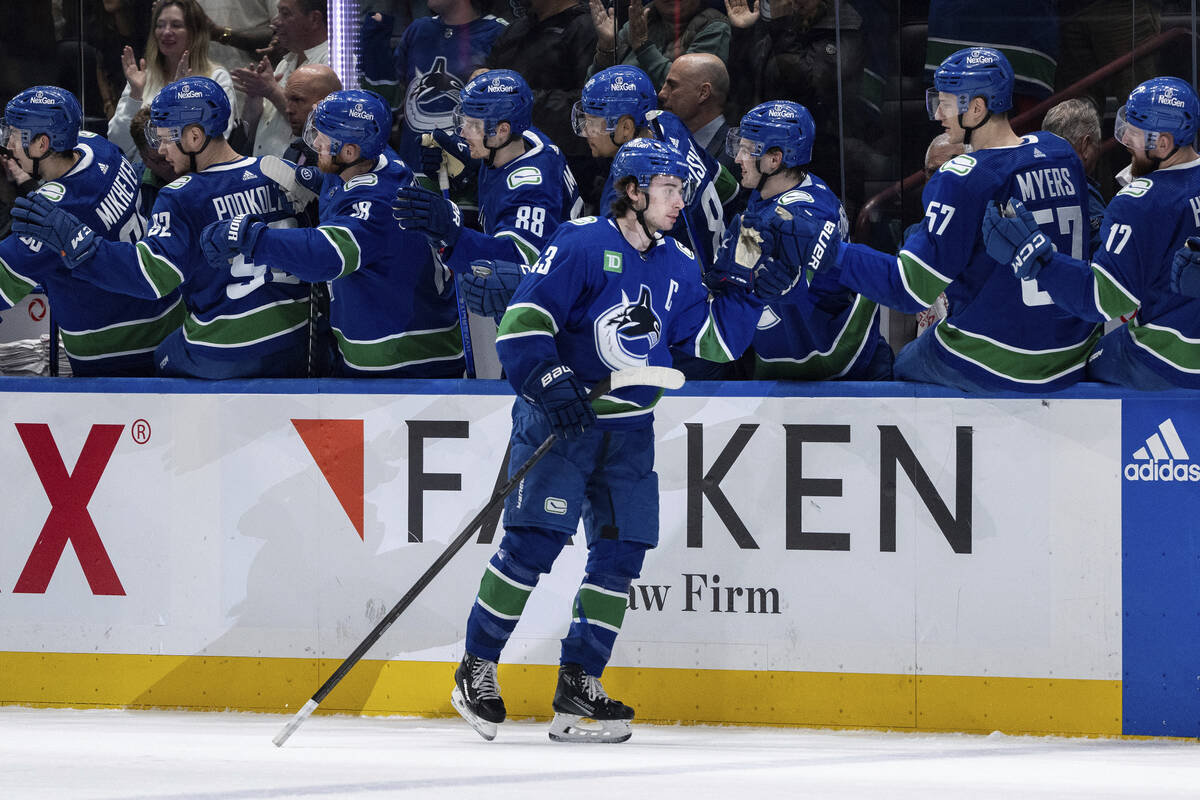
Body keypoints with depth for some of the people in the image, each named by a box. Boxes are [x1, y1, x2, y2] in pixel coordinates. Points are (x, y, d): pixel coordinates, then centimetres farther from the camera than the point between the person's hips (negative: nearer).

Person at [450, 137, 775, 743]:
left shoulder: (677, 267, 11)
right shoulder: (581, 244, -10)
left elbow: (714, 341, 15)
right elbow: (525, 318, -15)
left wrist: (746, 288, 2)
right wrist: (551, 384, -26)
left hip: (629, 429, 7)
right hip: (559, 419, -6)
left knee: (621, 552, 0)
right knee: (533, 541, -15)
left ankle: (579, 685, 7)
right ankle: (476, 670, -3)